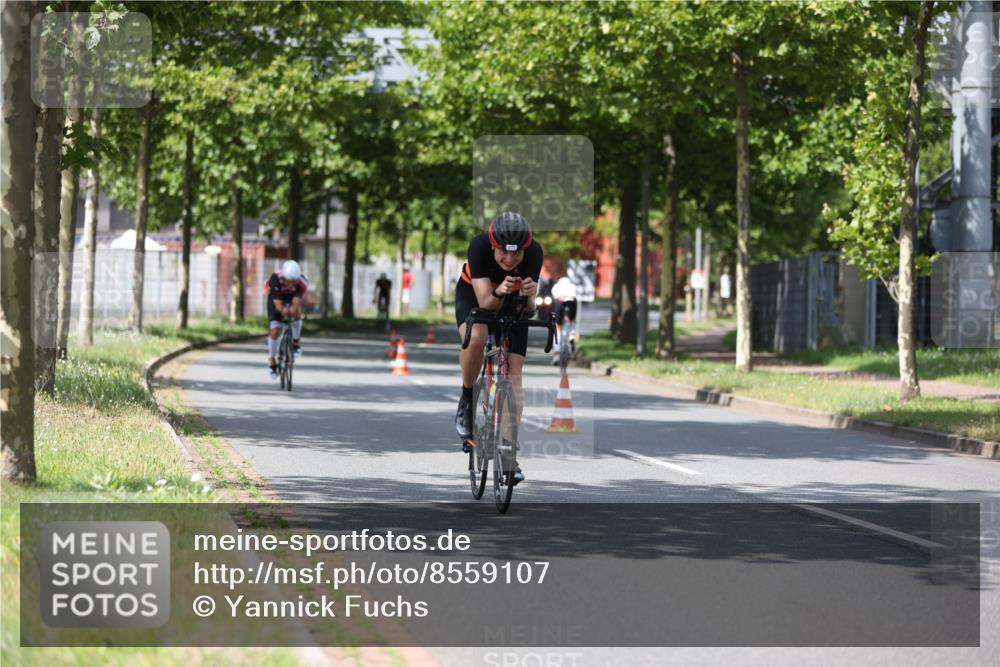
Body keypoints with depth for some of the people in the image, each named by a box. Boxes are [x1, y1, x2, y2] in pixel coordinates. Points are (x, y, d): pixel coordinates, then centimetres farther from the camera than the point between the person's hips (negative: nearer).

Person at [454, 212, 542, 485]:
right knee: (475, 338, -34)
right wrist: (498, 293, -56)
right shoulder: (479, 246, -35)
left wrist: (528, 296, -51)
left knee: (514, 373, -8)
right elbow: (485, 303, -36)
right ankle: (467, 399, -8)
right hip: (474, 293, -2)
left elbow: (529, 308, -29)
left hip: (512, 301, 2)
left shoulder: (534, 252, -31)